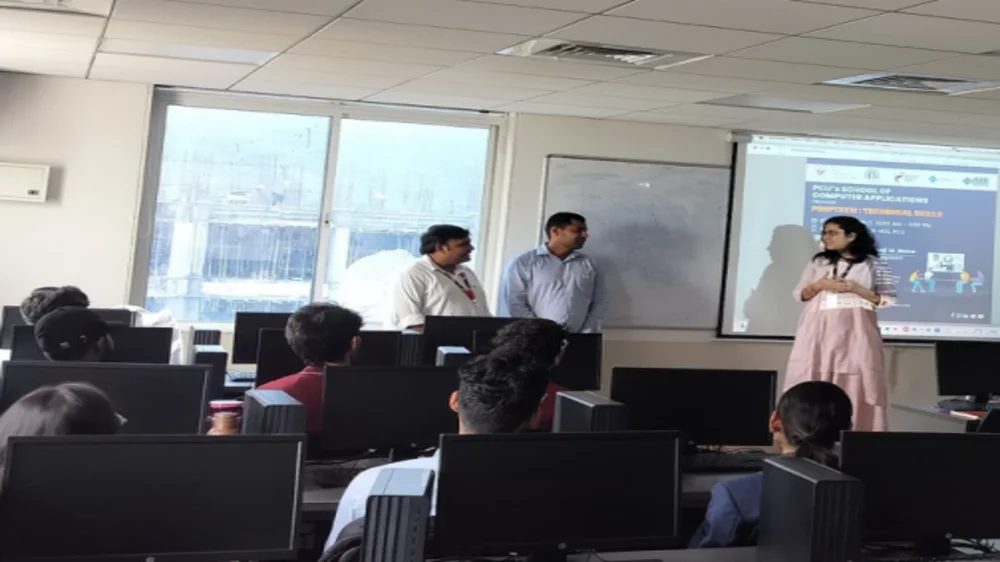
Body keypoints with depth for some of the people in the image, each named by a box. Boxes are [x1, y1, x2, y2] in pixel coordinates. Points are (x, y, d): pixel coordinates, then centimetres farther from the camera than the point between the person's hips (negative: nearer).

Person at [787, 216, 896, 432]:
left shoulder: (871, 264, 4)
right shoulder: (818, 262, 13)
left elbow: (887, 300, 1)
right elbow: (800, 294, 12)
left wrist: (856, 289, -10)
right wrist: (819, 286, -6)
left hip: (854, 330, -2)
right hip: (819, 329, 3)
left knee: (856, 381, -9)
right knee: (814, 380, -3)